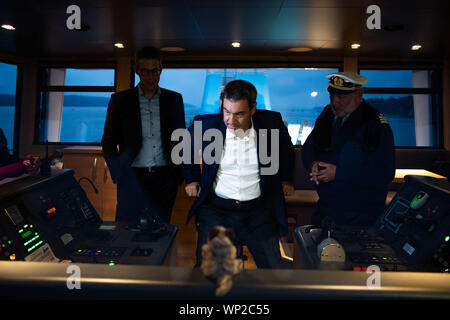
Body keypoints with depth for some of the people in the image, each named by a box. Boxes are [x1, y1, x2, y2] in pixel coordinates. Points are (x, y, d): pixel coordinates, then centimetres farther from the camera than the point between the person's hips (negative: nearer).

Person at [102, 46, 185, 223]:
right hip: (132, 178, -1)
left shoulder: (174, 99, 10)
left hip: (165, 179, 1)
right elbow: (108, 142, 7)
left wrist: (179, 174, 3)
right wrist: (118, 175, -3)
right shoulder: (120, 100, 6)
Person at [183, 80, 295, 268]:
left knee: (274, 266, 9)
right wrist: (191, 179, 8)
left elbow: (286, 151, 15)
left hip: (259, 209, 1)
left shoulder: (272, 122, -7)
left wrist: (286, 179, 11)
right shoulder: (205, 124, -9)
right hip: (215, 209, 0)